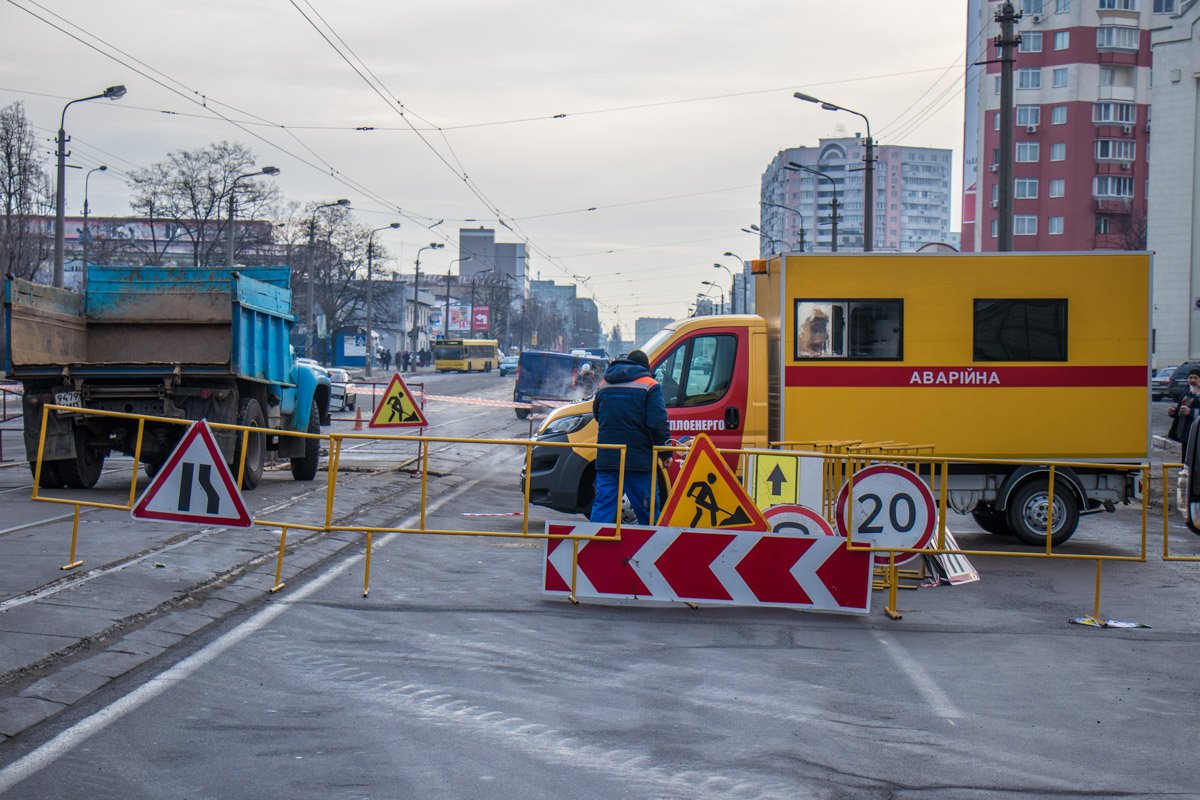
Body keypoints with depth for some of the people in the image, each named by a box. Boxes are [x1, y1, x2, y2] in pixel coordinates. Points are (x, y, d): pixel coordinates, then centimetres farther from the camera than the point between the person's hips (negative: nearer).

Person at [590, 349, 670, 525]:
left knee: (602, 505, 2)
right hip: (638, 460, -4)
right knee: (647, 511, 5)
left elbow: (596, 415, 25)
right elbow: (658, 423, -12)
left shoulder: (604, 385, 13)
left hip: (606, 458, 4)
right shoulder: (650, 386, -2)